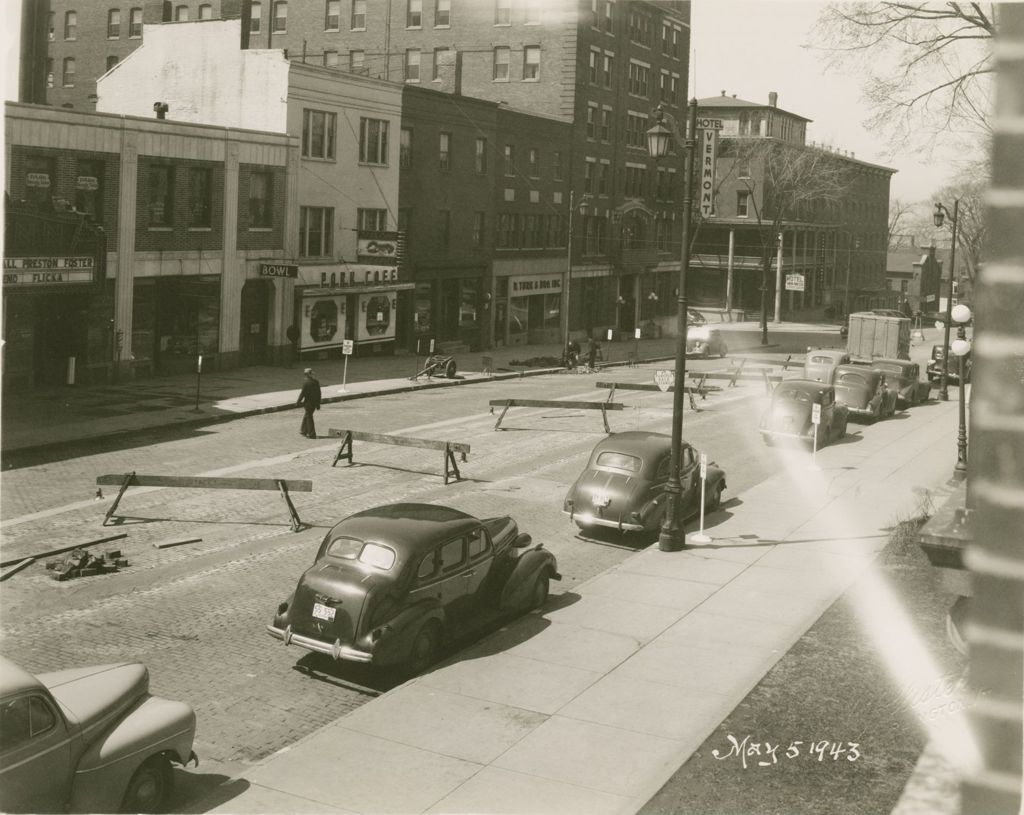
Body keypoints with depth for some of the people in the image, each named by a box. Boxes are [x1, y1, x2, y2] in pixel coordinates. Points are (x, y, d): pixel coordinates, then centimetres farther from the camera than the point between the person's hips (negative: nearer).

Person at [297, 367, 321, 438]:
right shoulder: (316, 381, 3)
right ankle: (303, 431, 31)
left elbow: (302, 393, -14)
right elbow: (319, 393, 9)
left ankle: (312, 434, 2)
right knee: (306, 416, 21)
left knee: (309, 417, 1)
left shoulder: (306, 383, -18)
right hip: (314, 402, 7)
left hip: (308, 402, -7)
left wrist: (298, 402, -1)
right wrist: (318, 403, 16)